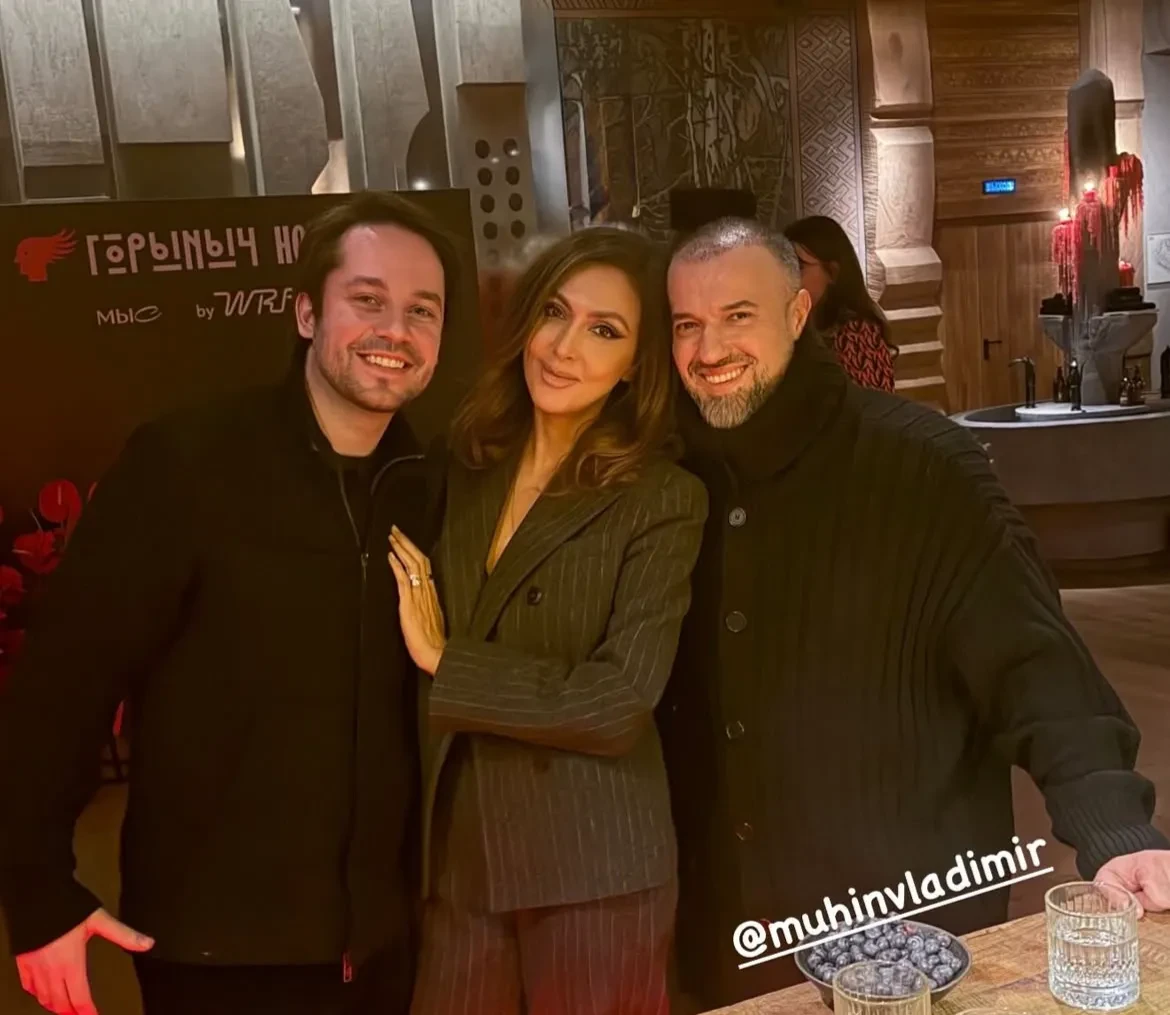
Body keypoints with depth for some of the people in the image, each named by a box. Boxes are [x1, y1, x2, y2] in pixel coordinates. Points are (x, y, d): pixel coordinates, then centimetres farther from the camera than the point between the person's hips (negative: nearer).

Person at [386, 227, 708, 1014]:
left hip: (595, 873, -4)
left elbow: (618, 702, -18)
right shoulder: (462, 464, 3)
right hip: (456, 856, 4)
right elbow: (405, 642, 13)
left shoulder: (663, 499, -10)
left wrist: (446, 660, -13)